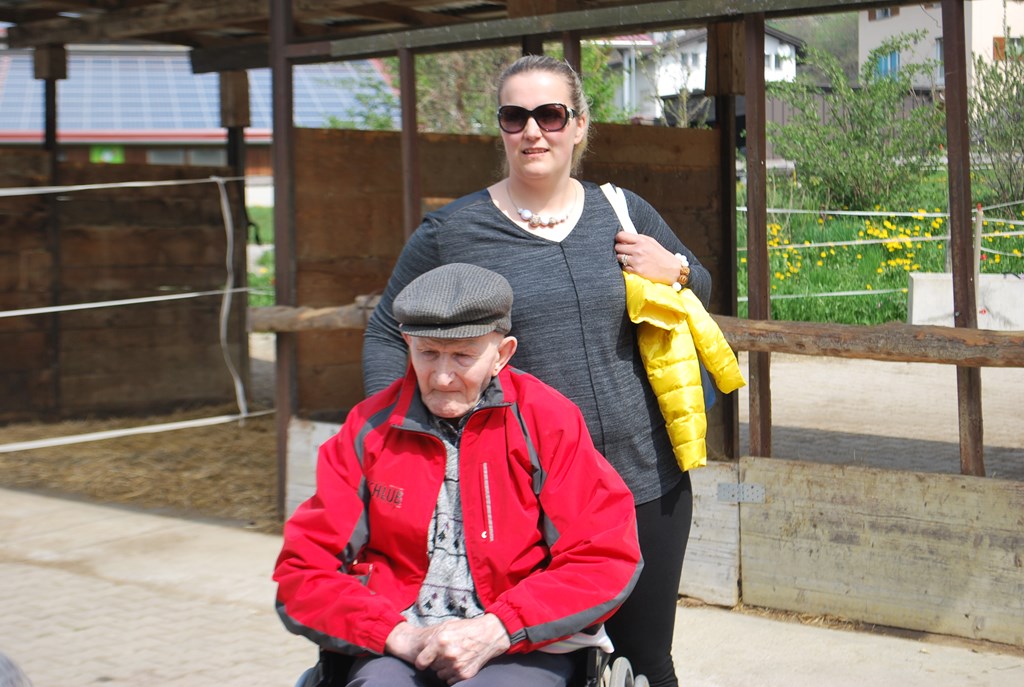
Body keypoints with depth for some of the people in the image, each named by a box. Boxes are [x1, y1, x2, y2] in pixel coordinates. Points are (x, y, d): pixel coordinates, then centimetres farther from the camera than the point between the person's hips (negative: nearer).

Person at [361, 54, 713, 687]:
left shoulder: (625, 213, 7)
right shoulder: (452, 231, -1)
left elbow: (701, 287, 21)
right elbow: (388, 333, 7)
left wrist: (674, 272, -2)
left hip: (647, 484, 3)